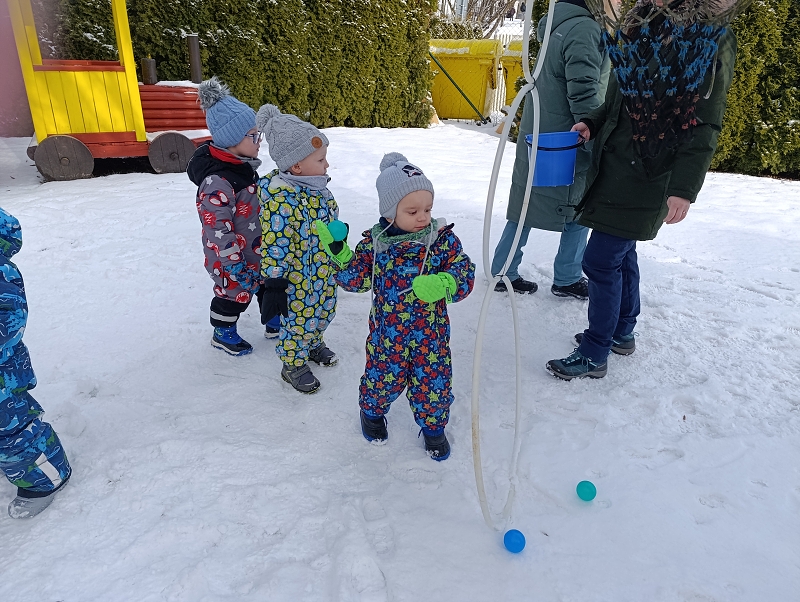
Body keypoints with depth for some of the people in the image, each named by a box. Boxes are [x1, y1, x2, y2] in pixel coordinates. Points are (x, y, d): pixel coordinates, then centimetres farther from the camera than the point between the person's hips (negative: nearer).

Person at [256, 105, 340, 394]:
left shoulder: (316, 186, -1)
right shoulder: (281, 199, -29)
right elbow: (275, 244, -26)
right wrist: (275, 281, -23)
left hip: (325, 273, 8)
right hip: (298, 279, -8)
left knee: (323, 311, 26)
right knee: (299, 319, 11)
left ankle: (314, 343, 53)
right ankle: (293, 364, 34)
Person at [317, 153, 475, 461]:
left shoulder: (443, 239, -10)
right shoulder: (374, 242, -7)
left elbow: (465, 273, -15)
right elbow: (355, 280, -4)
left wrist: (443, 284, -36)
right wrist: (340, 253, -18)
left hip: (431, 334, 0)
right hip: (387, 334, 0)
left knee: (432, 383, 13)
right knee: (382, 378, 18)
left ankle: (433, 426, 41)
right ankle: (372, 412, 50)